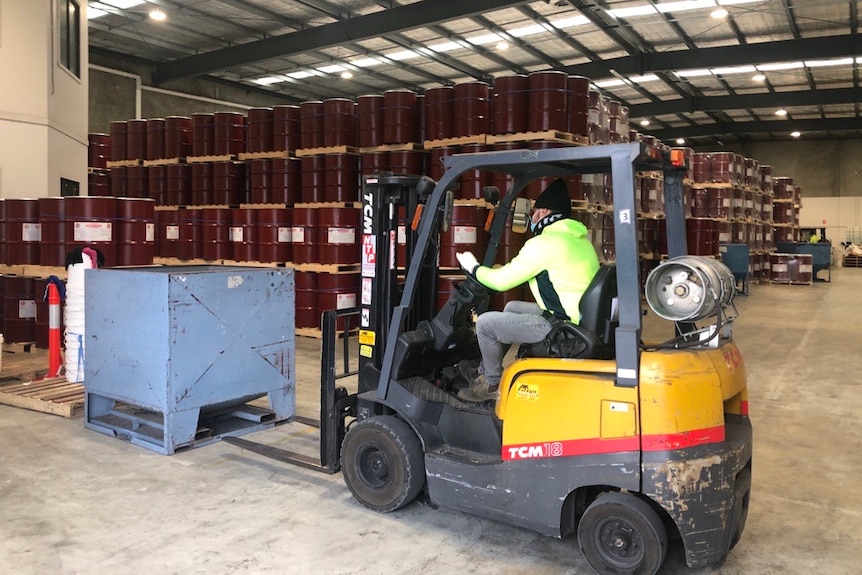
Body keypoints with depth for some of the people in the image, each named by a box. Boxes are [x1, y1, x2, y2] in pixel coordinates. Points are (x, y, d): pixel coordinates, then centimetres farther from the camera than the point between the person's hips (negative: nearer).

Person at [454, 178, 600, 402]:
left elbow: (501, 281, -10)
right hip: (582, 320, 10)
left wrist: (473, 267, 7)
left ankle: (492, 385, 16)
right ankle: (484, 371, 32)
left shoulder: (545, 242, -16)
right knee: (512, 308, 25)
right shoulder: (578, 237, 11)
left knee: (485, 323, -3)